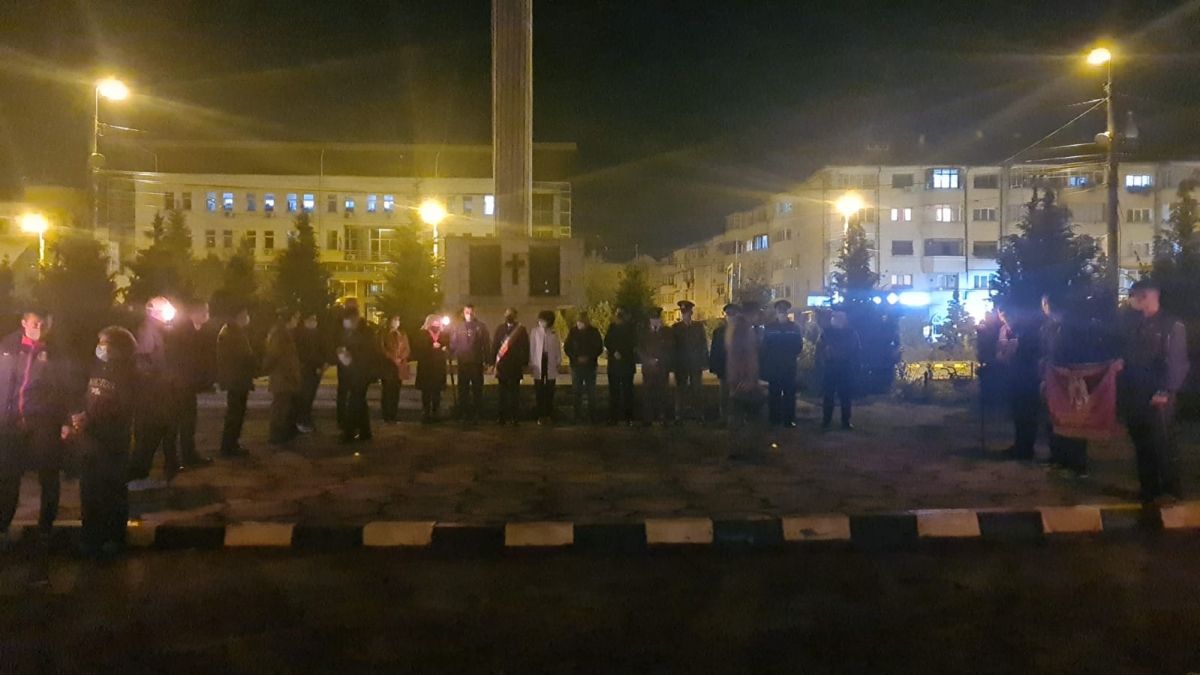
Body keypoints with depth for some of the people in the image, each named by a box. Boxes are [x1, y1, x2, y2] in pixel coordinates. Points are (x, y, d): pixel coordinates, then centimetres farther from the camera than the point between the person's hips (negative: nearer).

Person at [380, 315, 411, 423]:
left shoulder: (403, 334, 14)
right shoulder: (384, 334, 3)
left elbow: (407, 349, 10)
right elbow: (382, 349, -4)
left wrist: (401, 358, -7)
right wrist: (392, 358, -12)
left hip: (399, 366, 3)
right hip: (387, 366, -3)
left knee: (396, 391, 3)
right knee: (387, 391, -6)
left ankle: (394, 414, 7)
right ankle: (386, 415, -2)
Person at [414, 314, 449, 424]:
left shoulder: (443, 336, 12)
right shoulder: (422, 335, 2)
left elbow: (448, 350, 17)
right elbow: (417, 350, -8)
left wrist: (445, 350, -6)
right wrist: (431, 347, -15)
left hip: (439, 369, 3)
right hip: (425, 369, -3)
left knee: (437, 394, 4)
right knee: (426, 393, -2)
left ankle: (435, 415, 11)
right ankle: (426, 415, 4)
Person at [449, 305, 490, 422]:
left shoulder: (481, 327, 2)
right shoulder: (458, 327, 5)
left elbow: (486, 344, 1)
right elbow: (453, 343, 3)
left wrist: (487, 360, -5)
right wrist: (453, 356, -11)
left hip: (477, 363, -1)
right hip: (462, 363, 1)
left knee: (477, 388, 5)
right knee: (463, 389, 7)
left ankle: (476, 412, 13)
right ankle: (463, 412, 14)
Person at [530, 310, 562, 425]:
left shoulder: (554, 333, 6)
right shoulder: (534, 332, 2)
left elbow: (558, 348, 8)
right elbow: (532, 348, 1)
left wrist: (558, 362, 2)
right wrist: (531, 364, -2)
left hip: (551, 365, 1)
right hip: (538, 365, -1)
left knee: (550, 392, 2)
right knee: (539, 392, 1)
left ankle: (549, 415, 9)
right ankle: (541, 415, 8)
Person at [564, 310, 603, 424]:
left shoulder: (594, 331, -1)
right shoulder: (573, 331, 1)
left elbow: (599, 348, 3)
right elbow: (566, 348, 3)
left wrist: (589, 357, -10)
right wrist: (576, 358, -9)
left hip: (590, 365, 0)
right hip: (576, 365, 0)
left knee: (591, 393, 1)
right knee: (577, 393, 2)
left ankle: (592, 417, 7)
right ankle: (578, 417, 7)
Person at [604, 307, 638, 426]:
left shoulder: (631, 327, 6)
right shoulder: (612, 326, 12)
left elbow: (633, 344, -4)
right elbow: (607, 342, 4)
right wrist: (614, 352, -10)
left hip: (627, 363, -2)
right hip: (614, 363, 2)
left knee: (627, 390, -3)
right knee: (614, 391, -1)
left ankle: (628, 416, 0)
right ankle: (613, 417, 1)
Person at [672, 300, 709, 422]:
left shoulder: (699, 326, 6)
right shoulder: (675, 327, 5)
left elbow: (703, 344, 4)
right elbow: (672, 346, 2)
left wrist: (704, 360, -4)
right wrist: (673, 362, -6)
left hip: (696, 363, 0)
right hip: (681, 364, 0)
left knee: (697, 388, 0)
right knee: (681, 389, 3)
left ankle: (698, 413, 5)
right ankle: (681, 413, 8)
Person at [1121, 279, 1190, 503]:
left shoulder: (1172, 325, -4)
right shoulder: (1135, 325, 15)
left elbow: (1177, 362, -10)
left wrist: (1165, 391, -17)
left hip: (1157, 397, -6)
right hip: (1134, 396, 6)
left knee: (1163, 443, -1)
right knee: (1142, 444, 10)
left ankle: (1171, 491, 9)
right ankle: (1149, 490, 18)